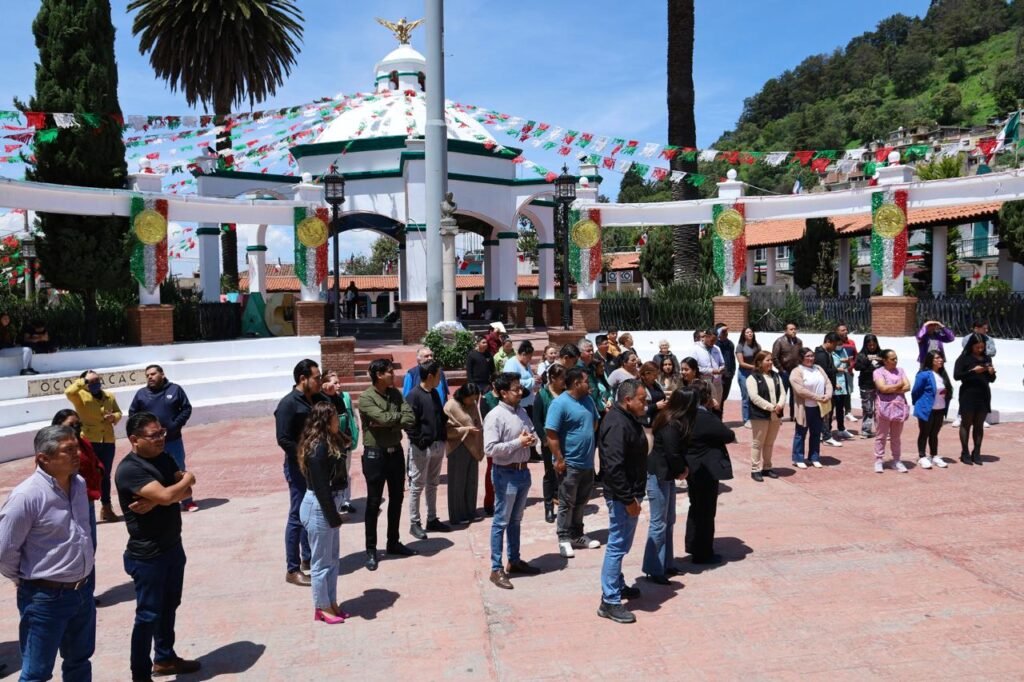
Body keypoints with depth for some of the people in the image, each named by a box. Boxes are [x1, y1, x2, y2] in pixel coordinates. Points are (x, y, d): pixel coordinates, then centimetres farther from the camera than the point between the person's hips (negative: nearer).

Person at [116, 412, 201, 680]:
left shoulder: (164, 458, 5)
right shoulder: (129, 469, -21)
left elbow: (185, 493, -3)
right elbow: (166, 495, -31)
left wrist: (154, 501, -20)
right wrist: (188, 478, -11)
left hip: (173, 546, 8)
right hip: (147, 555, -8)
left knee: (169, 606, 20)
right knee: (148, 614, 2)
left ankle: (164, 658, 36)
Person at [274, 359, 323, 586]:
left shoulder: (317, 399, 7)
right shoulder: (288, 404, -16)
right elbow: (283, 440, -20)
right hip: (299, 467, -8)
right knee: (297, 516, -1)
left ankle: (308, 558, 32)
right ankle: (292, 570, 8)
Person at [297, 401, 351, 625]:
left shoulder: (329, 442, 6)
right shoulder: (318, 448, -22)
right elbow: (321, 487, -22)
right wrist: (333, 516, -17)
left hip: (327, 505, 10)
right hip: (318, 508, -10)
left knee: (332, 557, 17)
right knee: (321, 560, 5)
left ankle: (331, 603, 29)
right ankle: (322, 607, 19)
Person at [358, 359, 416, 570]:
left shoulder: (396, 394, 4)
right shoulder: (366, 398, -14)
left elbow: (410, 420, -6)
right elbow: (383, 418, -26)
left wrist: (389, 422, -20)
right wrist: (399, 416, -8)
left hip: (396, 452, 6)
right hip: (375, 454, -6)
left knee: (396, 499, 14)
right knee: (374, 503, 2)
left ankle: (393, 543, 29)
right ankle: (371, 549, 12)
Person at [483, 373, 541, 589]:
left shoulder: (521, 412, 7)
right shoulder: (495, 416, -17)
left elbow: (534, 434, 18)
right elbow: (490, 449, -24)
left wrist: (532, 439, -6)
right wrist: (517, 442, -21)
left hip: (523, 471, 8)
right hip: (506, 474, -8)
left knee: (515, 520, 19)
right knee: (501, 522, 1)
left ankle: (514, 561, 32)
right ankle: (496, 569, 9)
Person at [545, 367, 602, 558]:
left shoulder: (588, 400, 5)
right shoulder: (560, 404, -18)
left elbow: (595, 422, 22)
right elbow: (551, 434, -20)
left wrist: (589, 440, 12)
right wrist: (559, 460, -20)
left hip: (587, 462, 7)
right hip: (570, 463, -7)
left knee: (581, 502, 18)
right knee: (567, 504, 4)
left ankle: (577, 536, 30)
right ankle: (564, 539, 15)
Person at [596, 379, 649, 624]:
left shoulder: (629, 419, 10)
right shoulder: (617, 424, -23)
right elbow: (614, 467, -29)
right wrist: (628, 499, -25)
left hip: (629, 493, 10)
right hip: (622, 496, -10)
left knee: (622, 544, 22)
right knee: (617, 545, -3)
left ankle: (617, 585, 37)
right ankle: (609, 601, 4)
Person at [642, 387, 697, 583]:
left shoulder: (673, 419, 6)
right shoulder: (672, 424, -23)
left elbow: (679, 449, 11)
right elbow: (672, 453, -24)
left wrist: (682, 468, -3)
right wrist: (682, 469, -5)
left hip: (667, 474, 10)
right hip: (658, 475, -10)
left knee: (669, 521, 15)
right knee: (659, 523, -3)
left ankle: (665, 564, 26)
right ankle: (653, 570, 5)